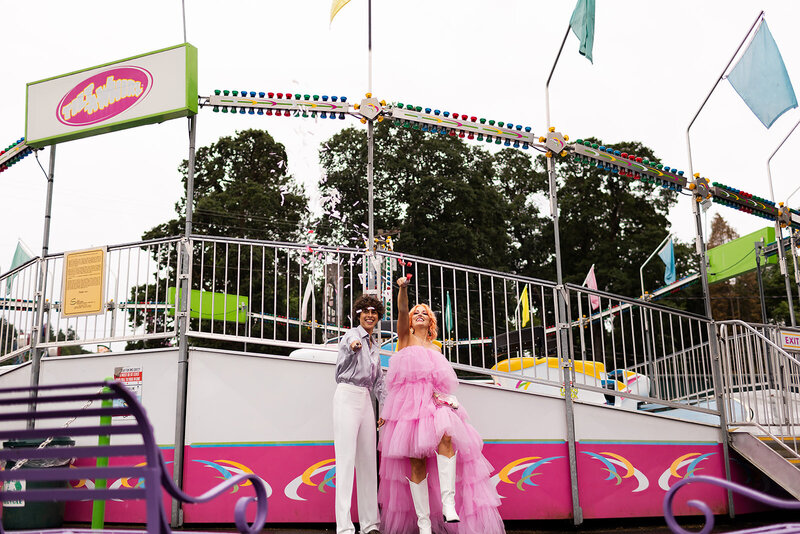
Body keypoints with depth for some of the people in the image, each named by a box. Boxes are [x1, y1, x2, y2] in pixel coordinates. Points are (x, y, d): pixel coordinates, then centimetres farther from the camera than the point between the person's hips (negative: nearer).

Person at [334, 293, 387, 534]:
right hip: (347, 397, -8)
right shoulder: (352, 335, -5)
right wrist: (351, 349, -46)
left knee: (368, 460, 7)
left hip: (366, 400, 8)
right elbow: (341, 365, -25)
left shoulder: (374, 344, 18)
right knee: (346, 460, -11)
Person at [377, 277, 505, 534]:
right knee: (415, 462, -7)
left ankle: (448, 503, -34)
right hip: (409, 403, -2)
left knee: (445, 436, -30)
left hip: (433, 402, 2)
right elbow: (401, 311, -6)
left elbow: (440, 380, 17)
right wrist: (403, 288, -22)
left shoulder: (435, 349, 21)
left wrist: (441, 396, -4)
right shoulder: (405, 337, 13)